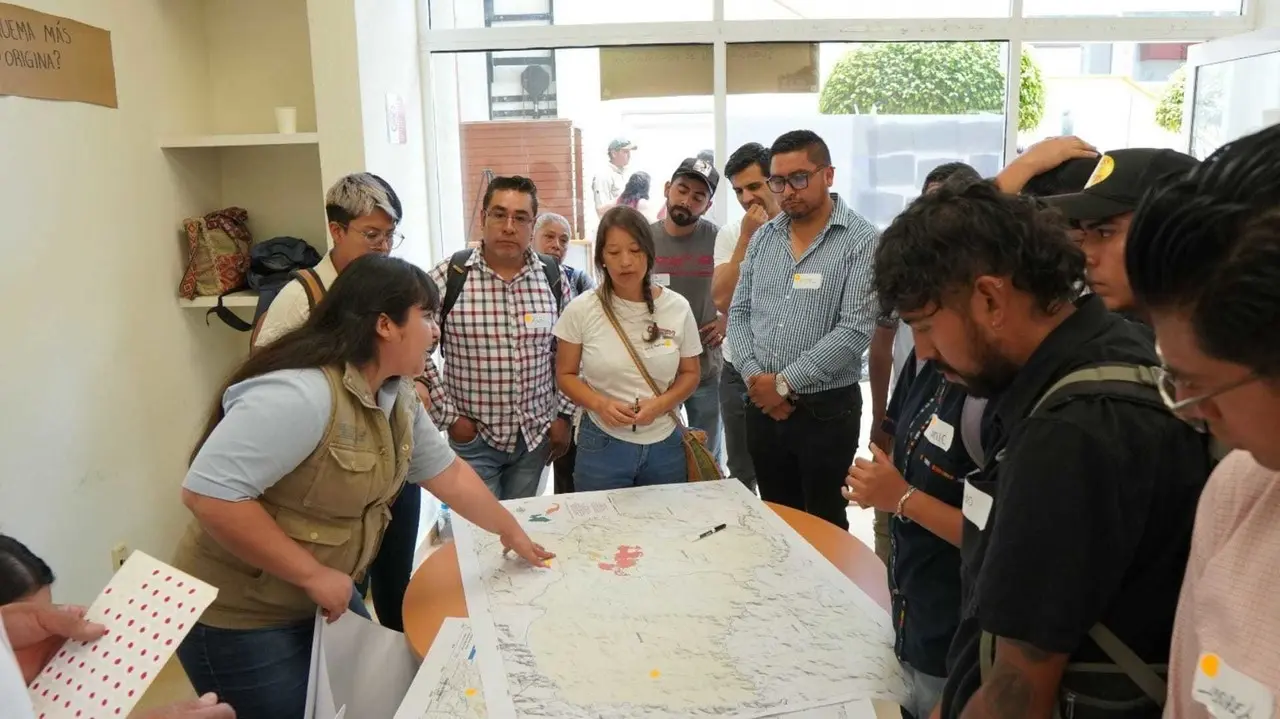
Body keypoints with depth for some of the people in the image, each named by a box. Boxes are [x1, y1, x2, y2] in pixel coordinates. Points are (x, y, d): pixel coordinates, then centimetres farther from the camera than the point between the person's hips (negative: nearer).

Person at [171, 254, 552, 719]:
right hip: (241, 620, -8)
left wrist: (511, 532, 17)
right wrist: (312, 575, -28)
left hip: (323, 602, 9)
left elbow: (447, 471, 12)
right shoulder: (302, 393, -30)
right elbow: (208, 493, -34)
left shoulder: (395, 395, 0)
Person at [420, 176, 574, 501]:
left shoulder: (553, 277, -1)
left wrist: (563, 415, 4)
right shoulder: (448, 277, -11)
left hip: (536, 435, 3)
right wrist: (449, 416, -8)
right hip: (472, 436, -3)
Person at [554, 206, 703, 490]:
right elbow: (566, 374, 1)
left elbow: (689, 374, 5)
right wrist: (600, 404, -18)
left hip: (665, 444, 2)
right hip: (602, 444, -1)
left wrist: (660, 404, -14)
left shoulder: (677, 307, -4)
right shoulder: (581, 310, -8)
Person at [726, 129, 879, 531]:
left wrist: (784, 382, -16)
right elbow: (739, 313, 8)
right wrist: (754, 376, -8)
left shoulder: (861, 241, -10)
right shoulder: (763, 238, 8)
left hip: (826, 409, -5)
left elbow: (854, 330, -18)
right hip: (762, 406, 5)